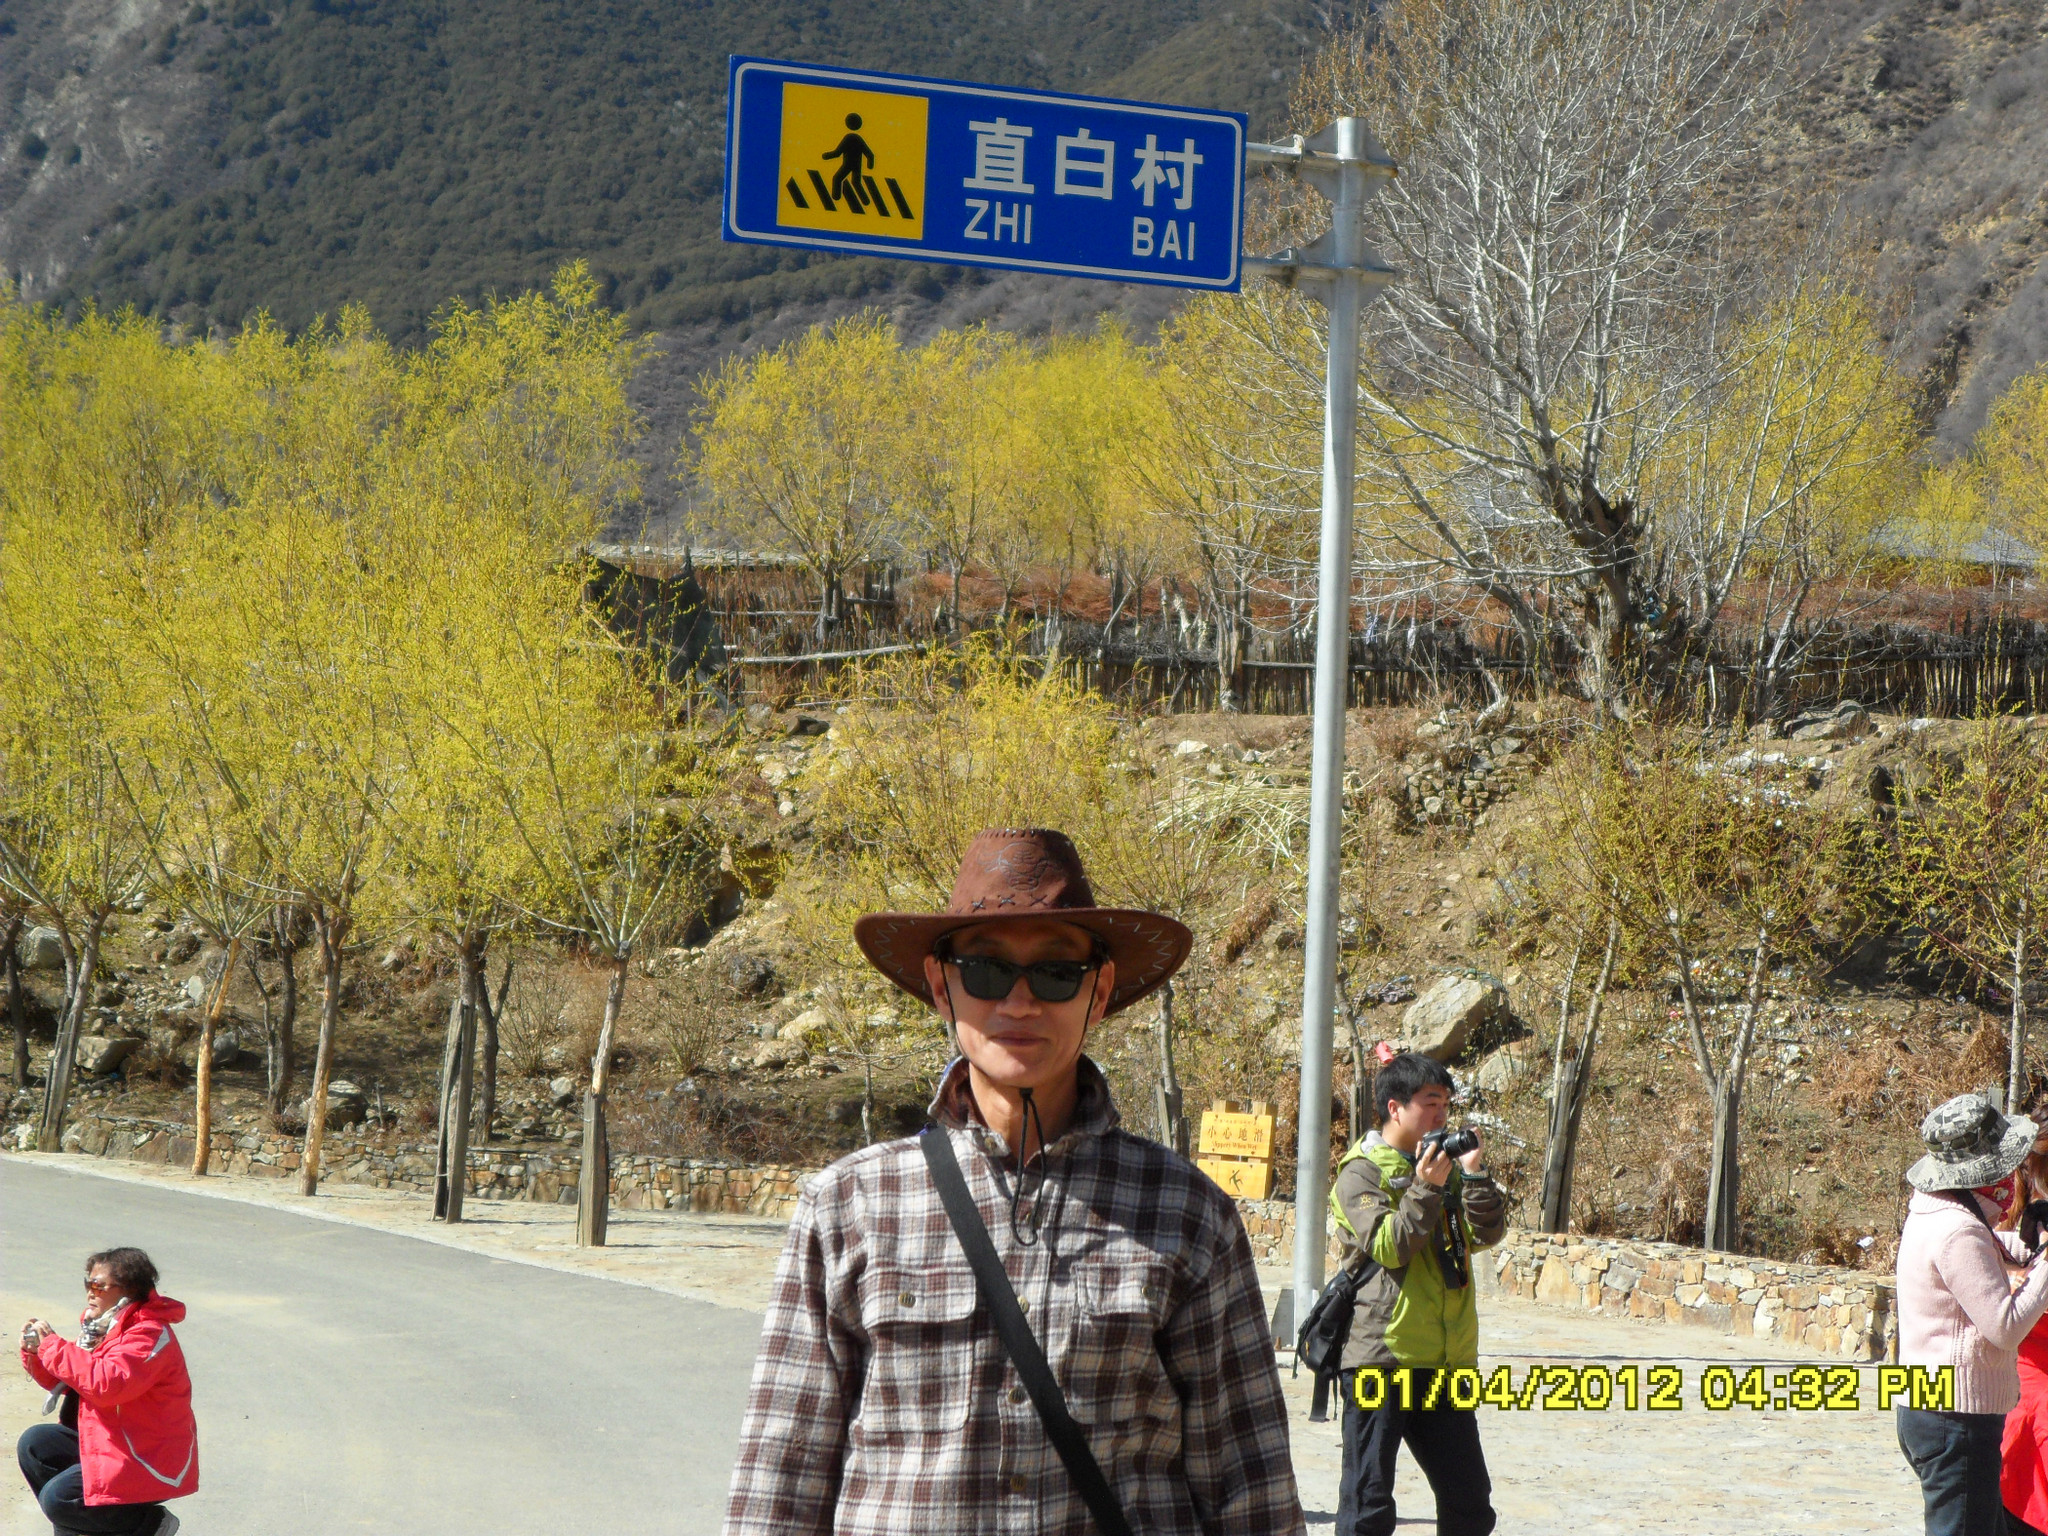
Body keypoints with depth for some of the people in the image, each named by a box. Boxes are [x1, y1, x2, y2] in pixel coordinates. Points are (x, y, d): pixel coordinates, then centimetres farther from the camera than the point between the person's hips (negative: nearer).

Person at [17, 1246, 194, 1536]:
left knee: (57, 1499, -18)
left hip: (149, 1461, -10)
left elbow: (107, 1383, -37)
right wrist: (34, 1351, -3)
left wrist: (52, 1346, -29)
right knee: (33, 1444, 4)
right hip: (108, 1442, 10)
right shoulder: (103, 1326, 9)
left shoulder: (149, 1334, -21)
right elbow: (64, 1383, 17)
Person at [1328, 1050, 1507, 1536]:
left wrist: (1474, 1174, -9)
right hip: (1381, 1354, -6)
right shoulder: (1361, 1172, -2)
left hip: (1445, 1361, 6)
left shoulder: (1445, 1169, 17)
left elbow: (1488, 1232, 4)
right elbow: (1388, 1246, -15)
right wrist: (1425, 1187, -22)